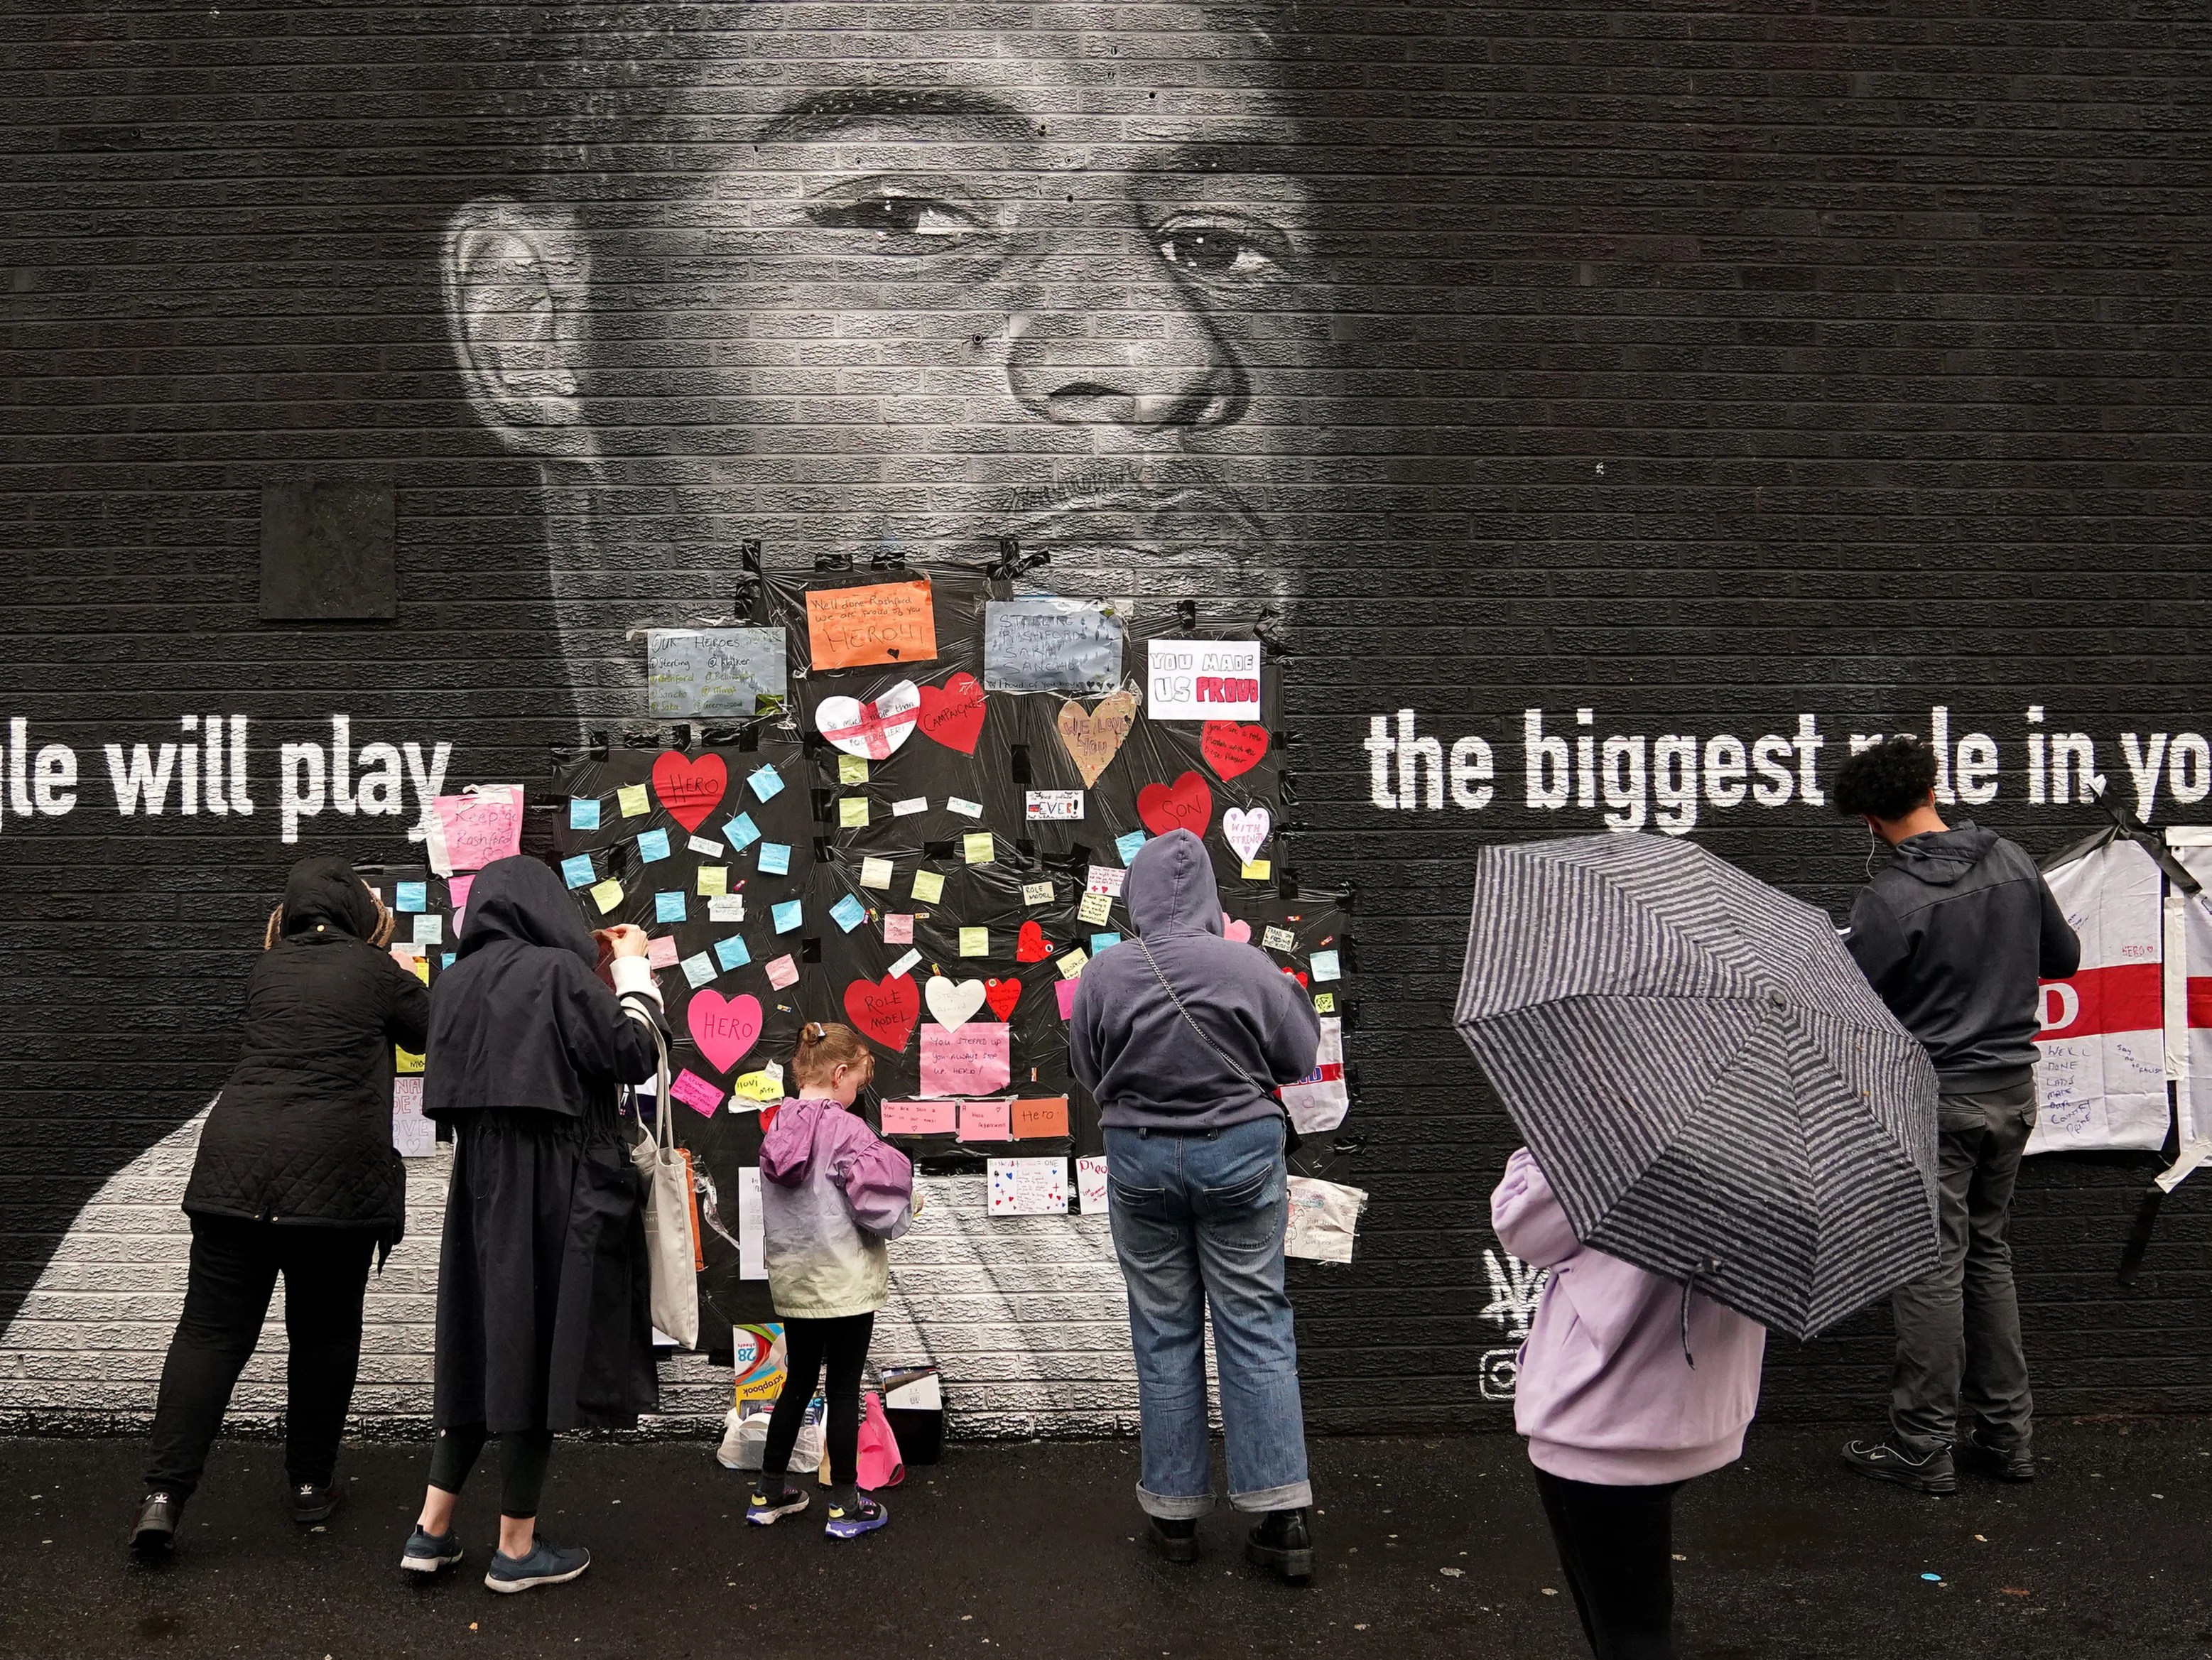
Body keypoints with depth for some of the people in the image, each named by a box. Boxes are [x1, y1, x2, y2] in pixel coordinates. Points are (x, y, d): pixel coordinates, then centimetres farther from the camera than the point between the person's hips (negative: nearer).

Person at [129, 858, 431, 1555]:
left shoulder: (266, 969, 13)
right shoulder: (376, 971, 2)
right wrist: (404, 979, 27)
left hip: (237, 1165, 3)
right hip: (336, 1175, -3)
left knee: (213, 1328, 4)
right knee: (324, 1329, 11)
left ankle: (164, 1493, -4)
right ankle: (311, 1485, 19)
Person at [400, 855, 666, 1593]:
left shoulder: (457, 981, 8)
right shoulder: (561, 971, -12)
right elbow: (636, 1057, -11)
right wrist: (631, 969, 2)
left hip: (482, 1184, 7)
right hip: (555, 1187, -7)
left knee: (484, 1344, 17)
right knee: (538, 1348, 2)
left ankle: (432, 1530, 18)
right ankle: (516, 1549, 11)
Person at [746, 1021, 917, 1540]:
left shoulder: (776, 1127, 3)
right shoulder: (844, 1129, -19)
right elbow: (876, 1202, -20)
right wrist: (903, 1211, 0)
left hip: (791, 1279, 7)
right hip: (844, 1282, -7)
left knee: (798, 1382, 19)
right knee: (844, 1390, 4)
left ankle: (768, 1492, 26)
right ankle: (845, 1505, 13)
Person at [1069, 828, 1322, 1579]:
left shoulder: (1102, 974, -10)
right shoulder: (1248, 966, -13)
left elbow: (1089, 1073, 3)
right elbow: (1298, 1060, 0)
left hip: (1140, 1154, 1)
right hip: (1240, 1150, -1)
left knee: (1163, 1332, 12)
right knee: (1255, 1325, 7)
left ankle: (1173, 1511, 20)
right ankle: (1283, 1513, 7)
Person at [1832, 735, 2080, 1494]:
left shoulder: (1889, 898, -18)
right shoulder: (2014, 863, 1)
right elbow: (2065, 957, 15)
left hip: (1933, 1100, -6)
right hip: (2012, 1089, 7)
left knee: (1931, 1267, 1)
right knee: (1990, 1254, 17)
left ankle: (1923, 1449, 9)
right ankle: (2007, 1434, 23)